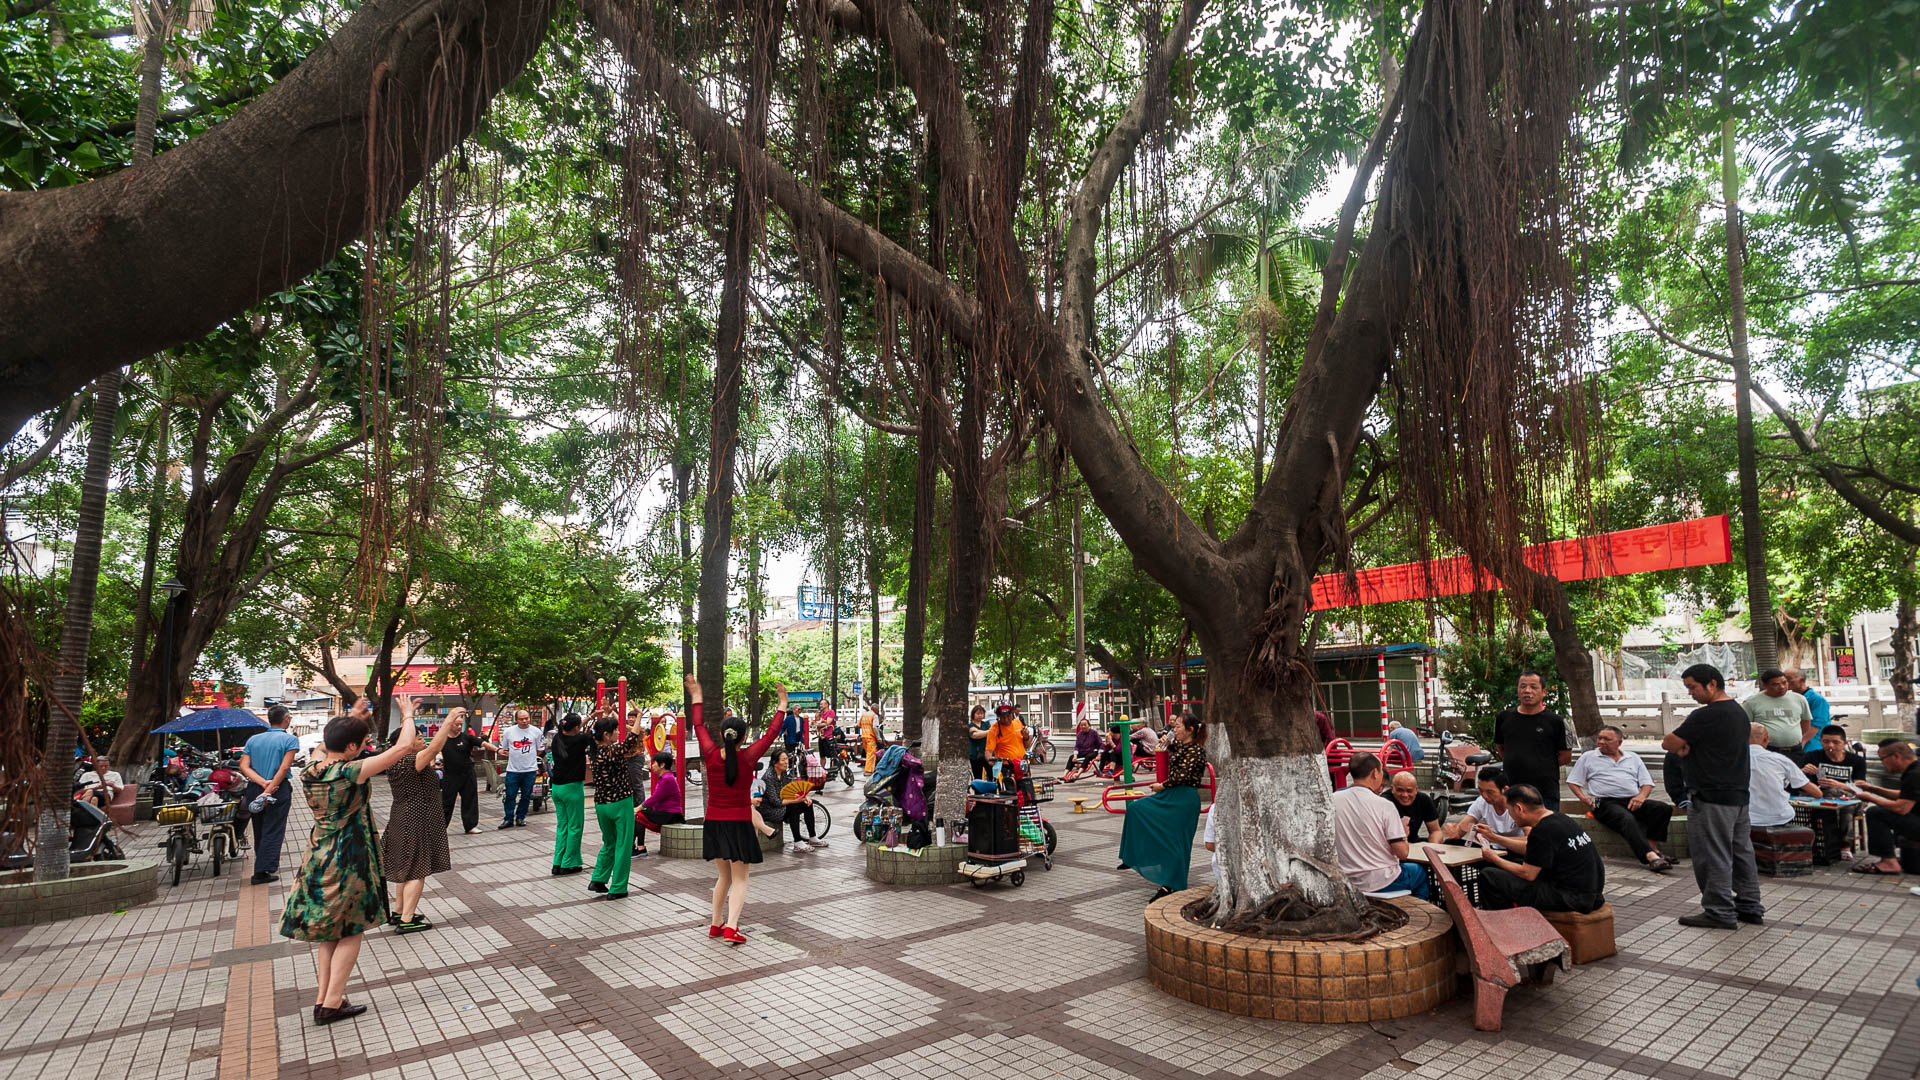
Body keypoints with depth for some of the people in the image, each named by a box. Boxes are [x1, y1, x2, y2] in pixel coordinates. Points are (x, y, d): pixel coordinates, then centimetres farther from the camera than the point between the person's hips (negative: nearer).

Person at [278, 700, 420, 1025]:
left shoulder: (309, 771, -4)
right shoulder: (351, 772, -24)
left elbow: (326, 747, 21)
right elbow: (404, 746, -25)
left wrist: (351, 718, 19)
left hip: (318, 857, 7)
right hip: (349, 860, -7)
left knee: (327, 928, 19)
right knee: (350, 931, 7)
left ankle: (323, 995, 26)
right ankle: (331, 1004, 10)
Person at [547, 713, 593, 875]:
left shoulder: (557, 738, -1)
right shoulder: (578, 740, -18)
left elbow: (573, 732, 18)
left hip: (557, 787, 7)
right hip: (572, 788, -7)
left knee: (562, 826, 14)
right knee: (575, 827, 5)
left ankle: (558, 863, 14)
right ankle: (568, 864, 8)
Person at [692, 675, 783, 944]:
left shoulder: (711, 755, -7)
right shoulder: (748, 758, -14)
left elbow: (699, 726, 8)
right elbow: (771, 733, -3)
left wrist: (696, 698, 19)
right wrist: (782, 704, 6)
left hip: (713, 824, 4)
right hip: (739, 824, -4)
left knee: (724, 876, 21)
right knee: (739, 879, 5)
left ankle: (716, 924, 29)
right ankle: (731, 928, -7)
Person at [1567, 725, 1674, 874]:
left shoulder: (1633, 758, 23)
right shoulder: (1588, 757, 16)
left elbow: (1647, 783, 18)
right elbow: (1573, 781, 14)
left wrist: (1641, 796, -4)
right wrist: (1583, 798, -4)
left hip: (1633, 801, 4)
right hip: (1606, 803, -4)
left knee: (1664, 808, -24)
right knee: (1627, 819, -35)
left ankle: (1652, 847, -25)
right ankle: (1651, 857, -47)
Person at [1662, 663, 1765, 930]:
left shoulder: (1705, 716, -20)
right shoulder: (1739, 712, 12)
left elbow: (1668, 743, -17)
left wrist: (1681, 746, 4)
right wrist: (1687, 747, 1)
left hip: (1712, 799, -10)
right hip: (1740, 794, 10)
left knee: (1713, 856, -3)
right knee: (1741, 851, 16)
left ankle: (1720, 913, 2)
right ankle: (1750, 906, 25)